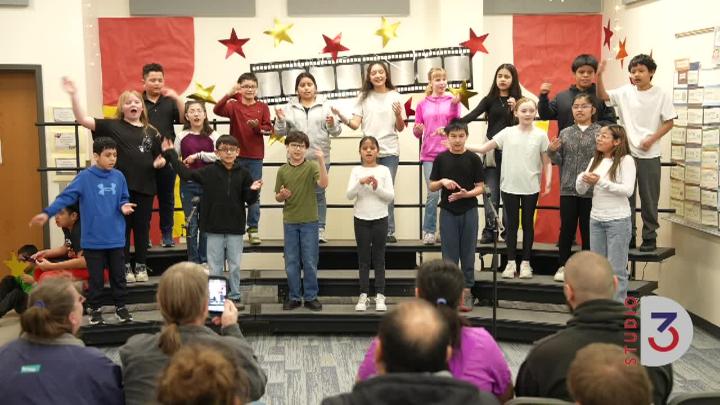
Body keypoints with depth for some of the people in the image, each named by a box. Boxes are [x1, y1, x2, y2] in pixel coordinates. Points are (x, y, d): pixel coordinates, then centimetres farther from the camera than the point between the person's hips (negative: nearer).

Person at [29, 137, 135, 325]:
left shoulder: (119, 176, 1)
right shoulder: (85, 177, -10)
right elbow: (66, 197, -14)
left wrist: (124, 206, -11)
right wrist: (47, 213, -24)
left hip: (116, 238, 3)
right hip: (93, 239, -3)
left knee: (118, 275, 12)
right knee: (96, 278, 8)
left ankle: (120, 306, 26)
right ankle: (95, 309, 23)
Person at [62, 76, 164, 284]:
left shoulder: (151, 132, 9)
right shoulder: (112, 126, 1)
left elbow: (160, 157, 17)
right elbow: (83, 119, -7)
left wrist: (160, 162, -6)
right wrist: (74, 95, -18)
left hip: (144, 186, 2)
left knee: (142, 228, 9)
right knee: (122, 228, 5)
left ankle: (141, 267, 20)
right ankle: (125, 267, 15)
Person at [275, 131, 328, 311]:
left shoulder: (312, 166, -4)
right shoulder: (282, 171, 4)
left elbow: (323, 184, -21)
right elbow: (277, 197, 10)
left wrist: (321, 161, -30)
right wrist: (282, 195, -12)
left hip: (309, 221, -2)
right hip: (289, 221, 2)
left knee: (310, 262, 4)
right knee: (291, 262, 8)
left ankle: (311, 297, 14)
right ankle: (293, 297, 18)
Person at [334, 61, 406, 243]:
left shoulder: (394, 96, 4)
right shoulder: (364, 97, 7)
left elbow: (400, 128, 5)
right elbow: (356, 124, 2)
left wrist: (398, 115, -15)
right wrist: (342, 118, -16)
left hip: (390, 152, -1)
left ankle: (389, 231, 3)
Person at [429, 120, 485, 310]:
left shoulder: (473, 159, -2)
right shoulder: (441, 159, 2)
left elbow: (480, 187, -1)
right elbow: (431, 186, 6)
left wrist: (467, 193, -20)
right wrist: (442, 181, -14)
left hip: (469, 211, -1)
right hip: (448, 212, 1)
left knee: (468, 252, 5)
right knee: (449, 252, 6)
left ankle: (466, 290, 14)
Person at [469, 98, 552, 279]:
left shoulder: (540, 135, -1)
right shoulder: (508, 132, -1)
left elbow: (546, 162, 3)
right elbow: (484, 148, -2)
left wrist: (548, 182, -9)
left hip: (531, 188, 0)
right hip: (509, 186, 0)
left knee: (528, 224, 8)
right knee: (512, 224, 8)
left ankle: (525, 262, 18)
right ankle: (511, 262, 17)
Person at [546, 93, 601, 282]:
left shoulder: (600, 132, -1)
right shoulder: (565, 133, 8)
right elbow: (558, 161, 10)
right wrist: (552, 151, -8)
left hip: (591, 190, -2)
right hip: (568, 189, 2)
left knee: (588, 230, 7)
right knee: (566, 228, 6)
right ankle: (563, 266, 17)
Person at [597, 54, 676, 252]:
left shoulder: (661, 95, -5)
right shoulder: (625, 92, 2)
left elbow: (669, 122, -3)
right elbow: (602, 96, -3)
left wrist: (652, 139, -14)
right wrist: (599, 76, -16)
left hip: (649, 155, -3)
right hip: (626, 153, 3)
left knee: (649, 198, 5)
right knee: (625, 196, 9)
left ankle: (650, 237, 16)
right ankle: (628, 236, 20)